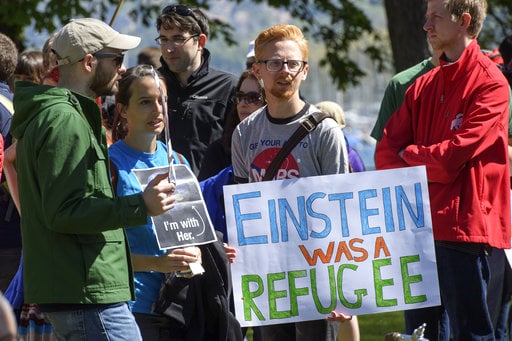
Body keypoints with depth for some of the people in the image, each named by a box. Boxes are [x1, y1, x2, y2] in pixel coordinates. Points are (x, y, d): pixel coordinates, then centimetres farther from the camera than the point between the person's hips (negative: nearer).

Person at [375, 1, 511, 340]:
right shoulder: (423, 86, 16)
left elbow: (454, 156, -15)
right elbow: (385, 152, 9)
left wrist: (409, 155, 1)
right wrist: (426, 166, -9)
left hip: (464, 227, -7)